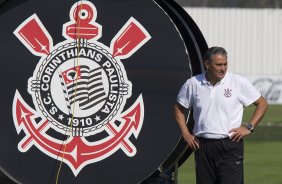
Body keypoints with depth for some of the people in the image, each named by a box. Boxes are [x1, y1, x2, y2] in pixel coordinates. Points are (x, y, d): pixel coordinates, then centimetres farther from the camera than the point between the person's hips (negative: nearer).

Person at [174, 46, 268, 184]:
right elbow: (179, 108, 19)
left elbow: (262, 104, 5)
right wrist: (185, 134, 10)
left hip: (230, 144, -3)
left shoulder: (239, 83, -3)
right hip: (202, 145, 3)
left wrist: (249, 127, -4)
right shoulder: (193, 84, 4)